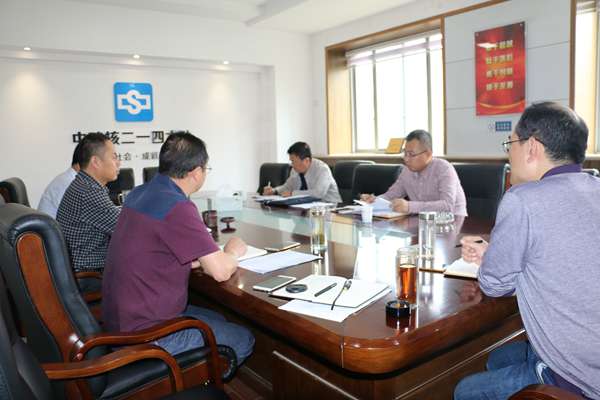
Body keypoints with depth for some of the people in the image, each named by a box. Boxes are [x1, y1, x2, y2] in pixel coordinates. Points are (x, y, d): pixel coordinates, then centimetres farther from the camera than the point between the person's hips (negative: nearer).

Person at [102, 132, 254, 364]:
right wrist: (233, 252, -1)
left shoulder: (138, 194, 4)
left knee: (218, 319, 23)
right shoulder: (178, 208, -25)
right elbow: (222, 271, -25)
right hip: (146, 331, -9)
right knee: (244, 340, 3)